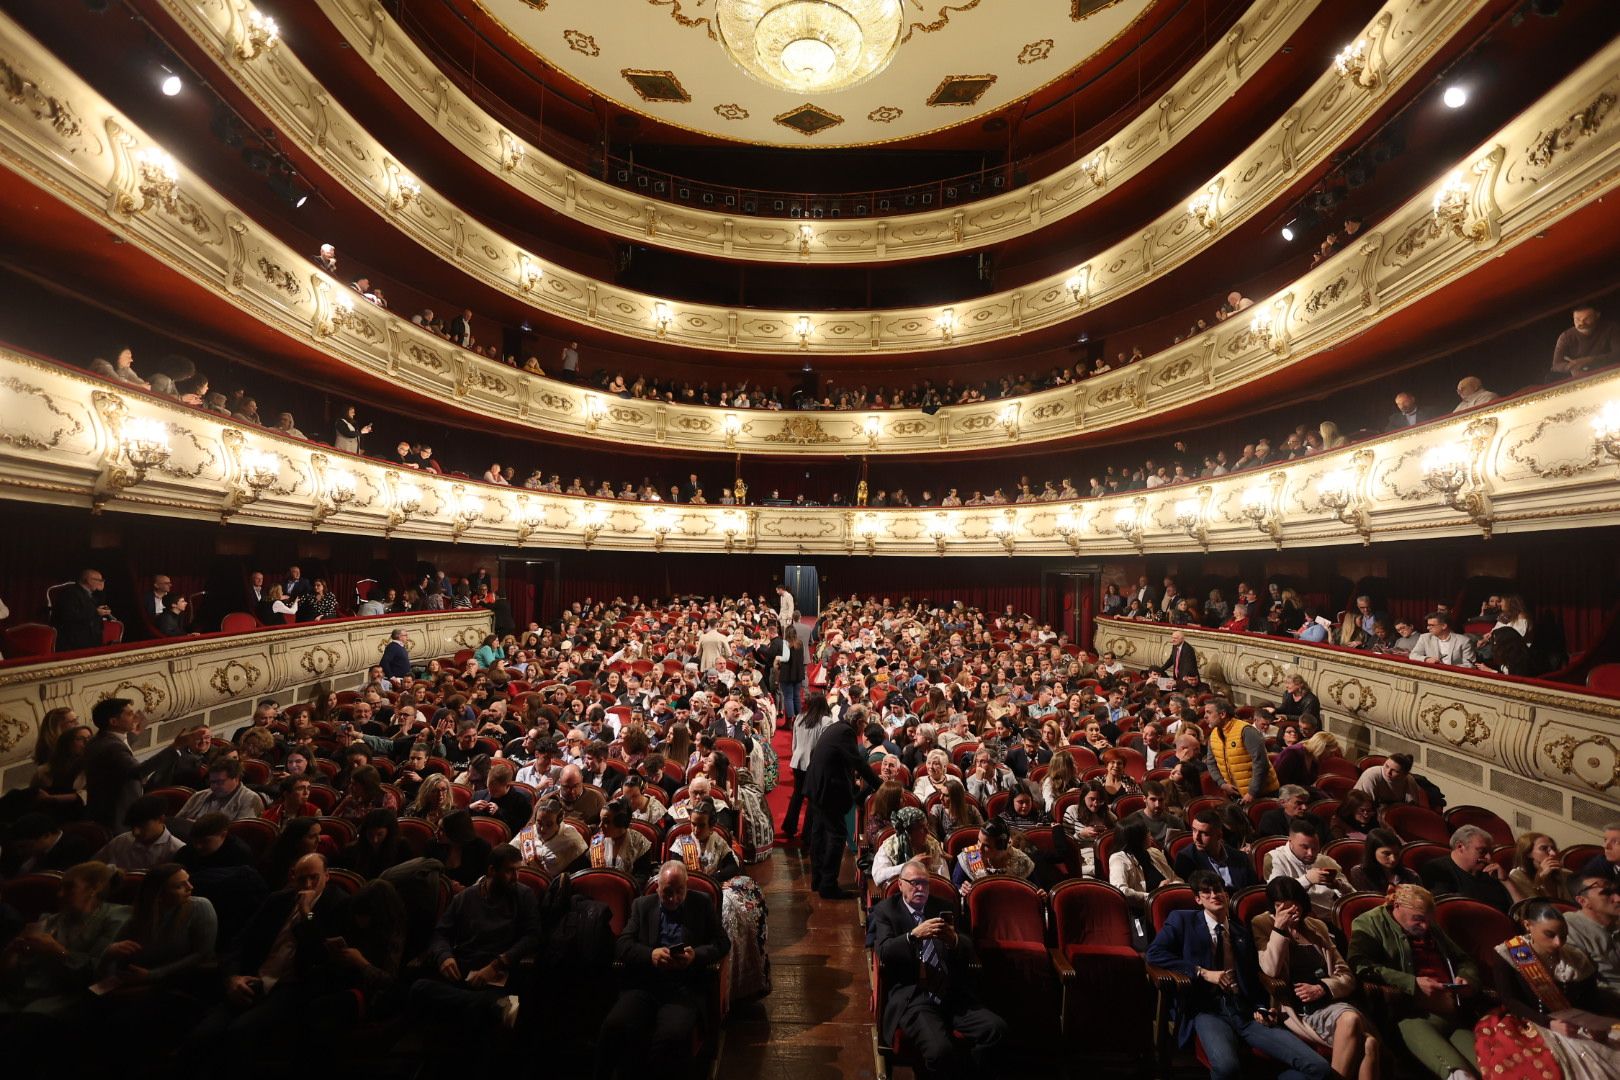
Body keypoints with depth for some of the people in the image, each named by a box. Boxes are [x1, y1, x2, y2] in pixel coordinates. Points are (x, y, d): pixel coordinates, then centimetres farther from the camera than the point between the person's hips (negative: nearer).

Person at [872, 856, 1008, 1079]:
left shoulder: (943, 908, 18)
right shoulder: (885, 911, 6)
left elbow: (968, 952, 14)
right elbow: (883, 952, -8)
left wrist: (954, 940, -9)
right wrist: (914, 935, -23)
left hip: (953, 995, 4)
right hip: (911, 998, -4)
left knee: (997, 1028, -20)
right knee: (941, 1049, -32)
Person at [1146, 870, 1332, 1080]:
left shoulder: (1243, 929, 19)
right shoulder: (1183, 919, 7)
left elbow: (1254, 975, 23)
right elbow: (1154, 953, -3)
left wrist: (1261, 1009, 2)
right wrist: (1202, 972, -10)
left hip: (1246, 1010, 4)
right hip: (1209, 1010, -4)